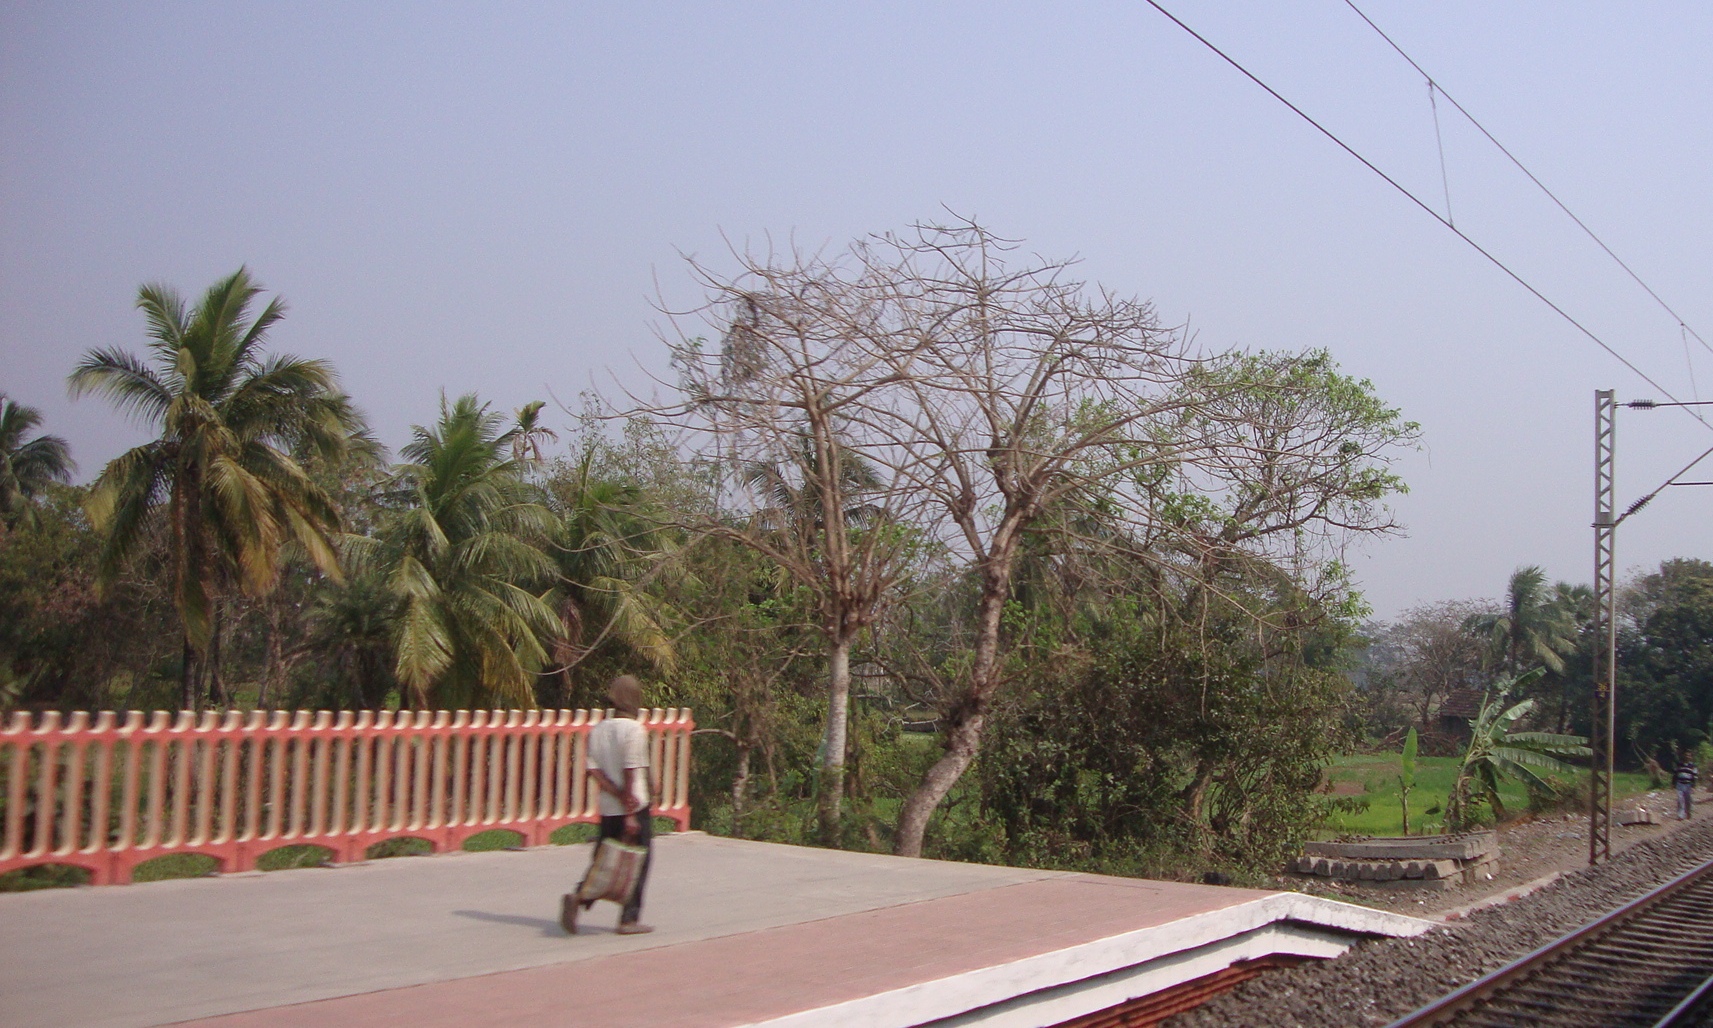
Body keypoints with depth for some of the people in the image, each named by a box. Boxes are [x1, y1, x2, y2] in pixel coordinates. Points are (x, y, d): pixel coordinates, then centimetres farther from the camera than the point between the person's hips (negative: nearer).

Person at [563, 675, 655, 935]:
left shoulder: (597, 730, 7)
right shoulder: (634, 730, -11)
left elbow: (594, 770, -2)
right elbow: (630, 772, -16)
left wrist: (618, 795, -8)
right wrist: (630, 814, -15)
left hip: (608, 809, 5)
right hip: (636, 807, -5)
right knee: (637, 863, 6)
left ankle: (579, 897, -12)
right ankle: (630, 919, 8)